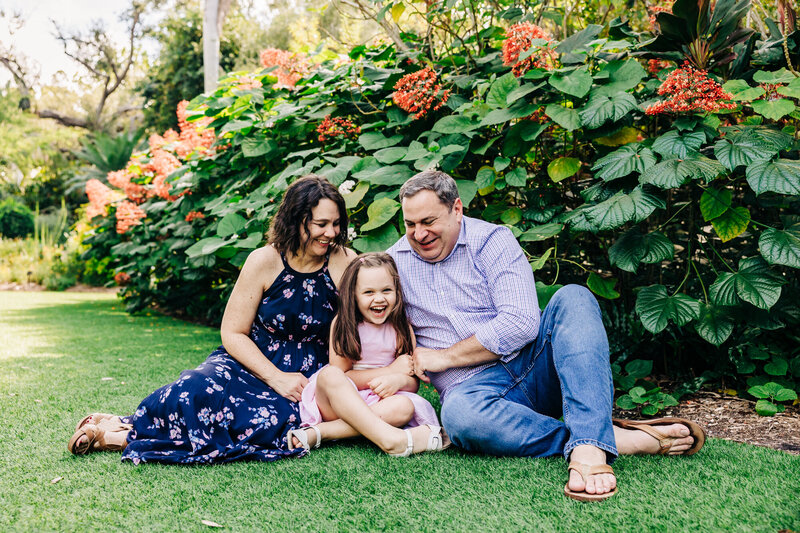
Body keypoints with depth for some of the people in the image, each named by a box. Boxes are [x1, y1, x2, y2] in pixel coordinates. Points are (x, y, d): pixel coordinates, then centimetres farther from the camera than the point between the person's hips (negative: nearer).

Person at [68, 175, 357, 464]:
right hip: (252, 362, -1)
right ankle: (129, 427, -8)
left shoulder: (346, 264, -5)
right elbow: (233, 333, -6)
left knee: (267, 423, -31)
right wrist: (276, 378, -17)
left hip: (308, 376, 1)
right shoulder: (264, 261, -9)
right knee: (197, 390, -34)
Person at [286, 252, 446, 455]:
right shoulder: (342, 324, -1)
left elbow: (414, 382, 4)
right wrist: (391, 369, -11)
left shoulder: (402, 329, 4)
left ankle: (317, 432, -28)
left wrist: (399, 380, -22)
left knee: (404, 407, -31)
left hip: (380, 402, 2)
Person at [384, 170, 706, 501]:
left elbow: (521, 324, -13)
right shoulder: (395, 262, 11)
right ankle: (619, 439, -32)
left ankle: (588, 449, -45)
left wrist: (444, 357, -11)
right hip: (474, 386, 0)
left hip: (534, 365, 0)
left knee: (572, 298, -28)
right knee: (458, 412, -37)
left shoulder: (491, 240, 0)